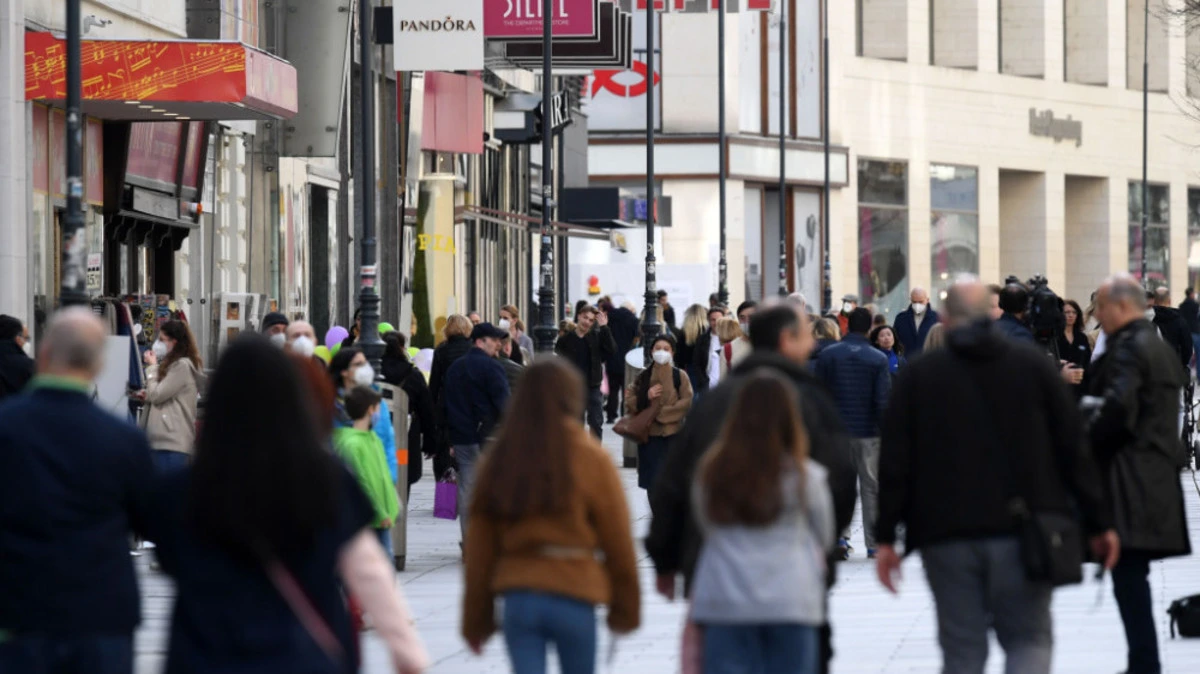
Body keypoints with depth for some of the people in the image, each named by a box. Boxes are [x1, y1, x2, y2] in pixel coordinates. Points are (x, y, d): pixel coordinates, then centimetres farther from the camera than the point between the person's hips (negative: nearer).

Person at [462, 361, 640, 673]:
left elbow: (479, 545, 5)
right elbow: (617, 540, -3)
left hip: (517, 597, 2)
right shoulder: (591, 458, -5)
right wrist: (626, 609, 7)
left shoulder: (499, 459, 4)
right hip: (574, 596, -2)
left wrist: (476, 618, 10)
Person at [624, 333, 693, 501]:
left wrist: (661, 412, -12)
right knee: (652, 480, 3)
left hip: (673, 434, -2)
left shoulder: (679, 376, 0)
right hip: (649, 434, 2)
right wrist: (646, 397, -10)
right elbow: (629, 402, 8)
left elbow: (687, 402, -9)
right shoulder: (643, 376, 9)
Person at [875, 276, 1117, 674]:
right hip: (1022, 534, 0)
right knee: (1030, 639, 8)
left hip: (947, 536, 0)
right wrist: (1097, 524, 9)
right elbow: (1073, 447, 4)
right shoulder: (1032, 364, 5)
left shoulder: (919, 375, 4)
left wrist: (886, 537, 4)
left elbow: (895, 462, 0)